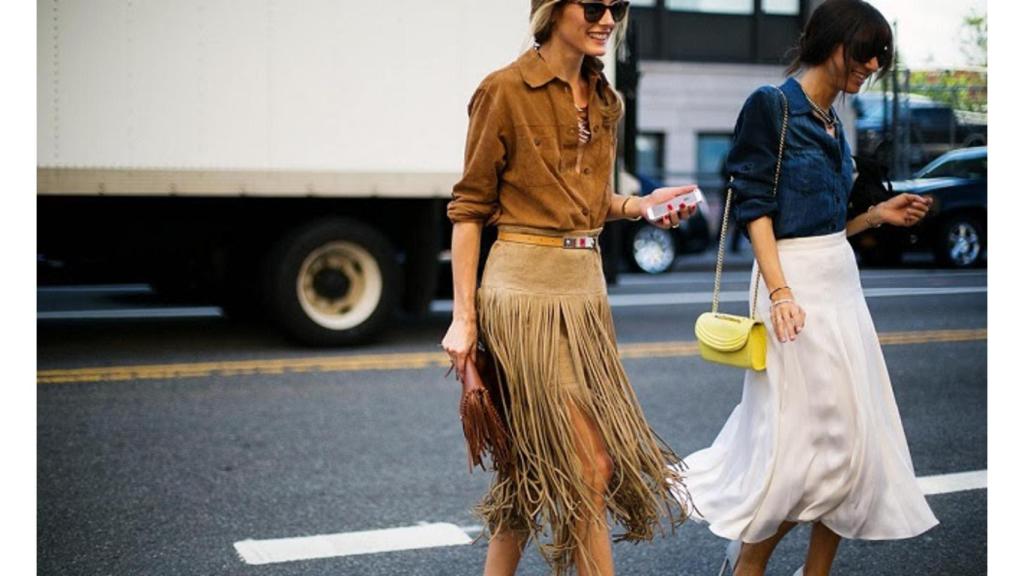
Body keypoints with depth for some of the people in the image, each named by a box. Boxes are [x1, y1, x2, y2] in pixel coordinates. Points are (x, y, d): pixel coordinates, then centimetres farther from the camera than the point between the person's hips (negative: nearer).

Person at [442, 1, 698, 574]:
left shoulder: (606, 101, 12)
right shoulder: (505, 90, -8)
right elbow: (469, 208, -6)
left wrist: (643, 204, 2)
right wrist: (464, 317, -9)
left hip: (587, 286, 7)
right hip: (527, 289, -7)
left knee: (537, 463, 13)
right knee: (589, 463, -5)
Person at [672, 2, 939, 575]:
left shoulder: (833, 124, 16)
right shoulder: (772, 106, -7)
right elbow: (756, 207, -13)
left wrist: (880, 214, 8)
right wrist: (779, 292, -22)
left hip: (843, 280, 8)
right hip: (796, 282, -8)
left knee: (849, 435, 7)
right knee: (804, 437, -6)